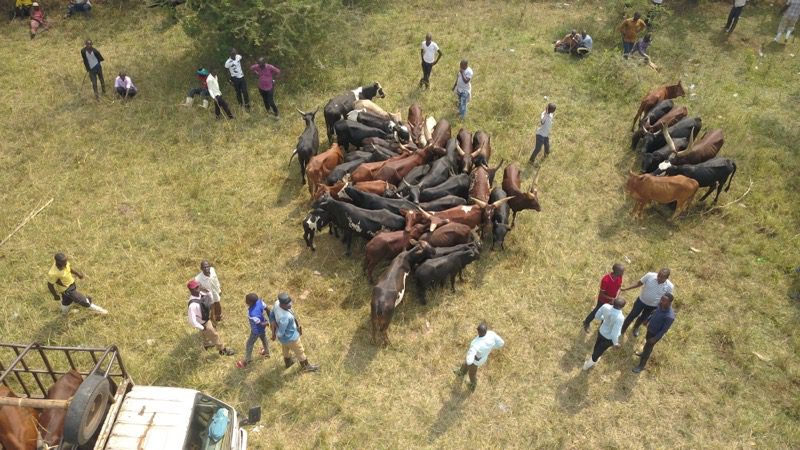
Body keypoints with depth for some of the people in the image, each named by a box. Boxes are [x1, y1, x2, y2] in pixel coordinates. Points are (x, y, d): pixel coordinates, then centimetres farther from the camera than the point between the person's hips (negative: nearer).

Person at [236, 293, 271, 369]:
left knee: (249, 345, 18)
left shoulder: (253, 314, -44)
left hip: (257, 330, -7)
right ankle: (266, 352, 60)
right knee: (263, 338, 33)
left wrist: (268, 323, -8)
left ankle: (247, 360, 42)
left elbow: (261, 323, -29)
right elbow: (267, 309, -10)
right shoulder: (259, 301, -26)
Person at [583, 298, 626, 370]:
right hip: (609, 338, -5)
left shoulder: (605, 306, -25)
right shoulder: (620, 318, -40)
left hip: (601, 331, 5)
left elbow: (597, 316, -7)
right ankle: (588, 365, 45)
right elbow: (614, 333, -32)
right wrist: (616, 343, -13)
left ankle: (595, 358, 63)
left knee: (598, 344, 33)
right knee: (600, 350, 21)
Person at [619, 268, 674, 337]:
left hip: (652, 306, 1)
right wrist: (626, 288, -9)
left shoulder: (669, 286, -26)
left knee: (642, 318, 25)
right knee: (632, 316, 13)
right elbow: (639, 283, -11)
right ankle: (622, 331, 34)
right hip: (641, 301, -1)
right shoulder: (650, 275, -27)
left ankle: (635, 328, 57)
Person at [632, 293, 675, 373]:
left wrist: (655, 339, -17)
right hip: (650, 328, 6)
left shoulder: (670, 316, -40)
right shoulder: (661, 305, -20)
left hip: (655, 334, -6)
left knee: (648, 348, 14)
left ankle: (641, 366, 37)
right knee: (647, 341, 32)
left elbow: (664, 330, -26)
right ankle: (644, 352, 63)